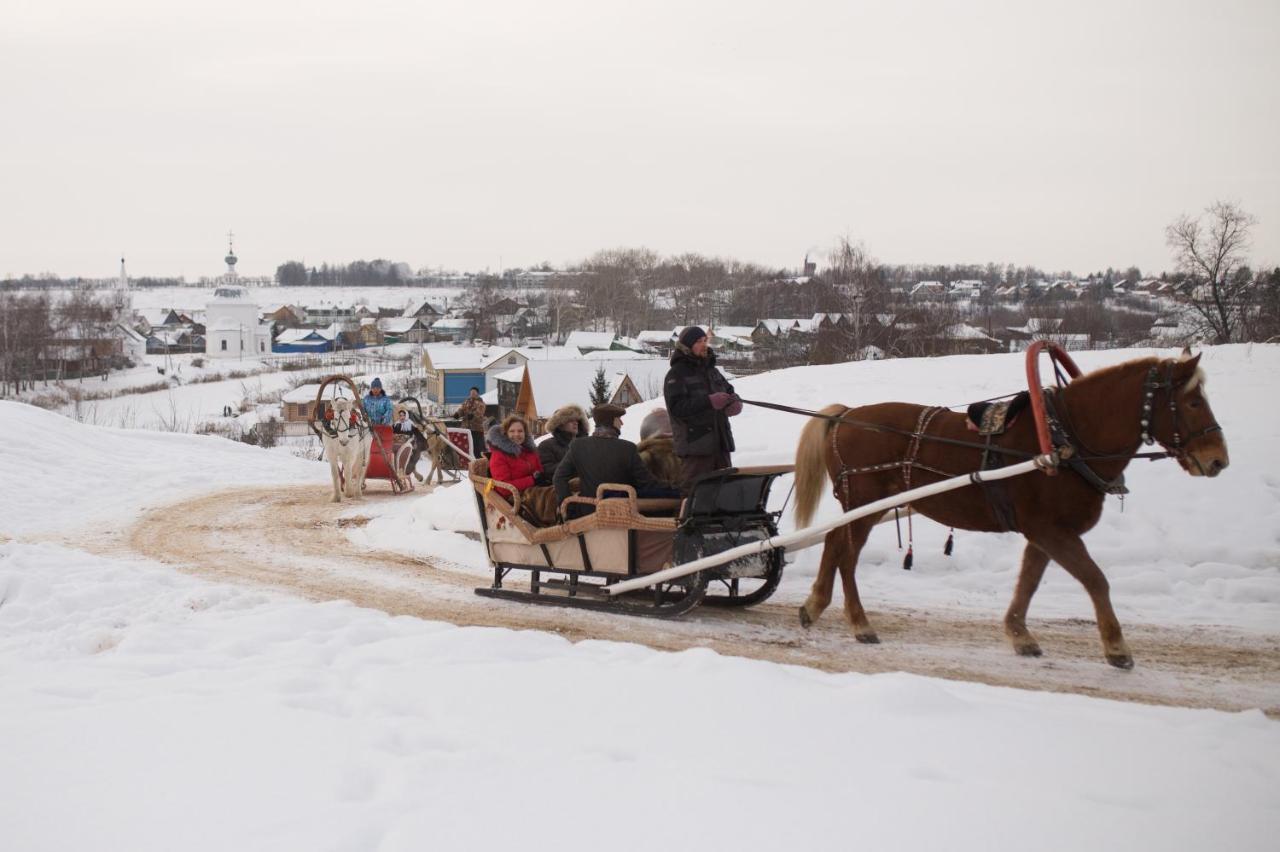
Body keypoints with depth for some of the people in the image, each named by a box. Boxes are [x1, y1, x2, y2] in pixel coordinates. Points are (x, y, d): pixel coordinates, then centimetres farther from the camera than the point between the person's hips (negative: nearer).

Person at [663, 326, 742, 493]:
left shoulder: (712, 371, 18)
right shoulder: (677, 374, -6)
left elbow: (728, 390, 26)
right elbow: (677, 407, -17)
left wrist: (735, 402, 0)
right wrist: (709, 401, -25)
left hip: (720, 441, 8)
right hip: (694, 443, -8)